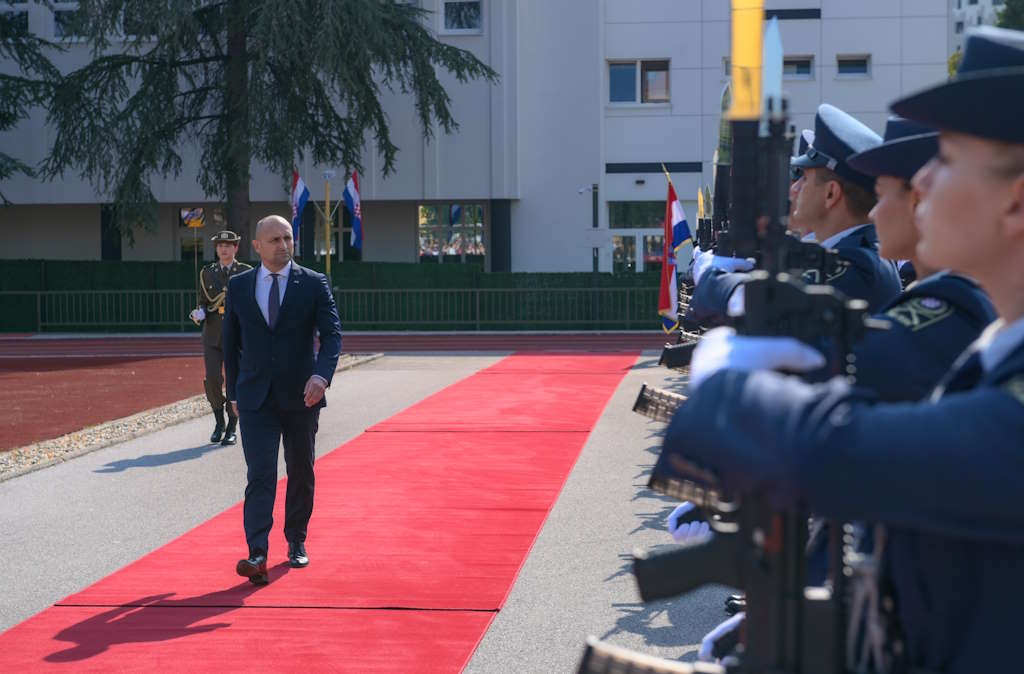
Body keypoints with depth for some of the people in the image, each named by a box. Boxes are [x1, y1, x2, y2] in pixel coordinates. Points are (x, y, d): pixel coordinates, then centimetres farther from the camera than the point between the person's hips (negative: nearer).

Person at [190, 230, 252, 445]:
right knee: (212, 379, -9)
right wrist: (199, 314, -7)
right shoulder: (206, 273, 9)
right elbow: (202, 302, 15)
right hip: (212, 337, 2)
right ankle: (219, 422, 14)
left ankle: (232, 429, 10)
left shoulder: (246, 272, 2)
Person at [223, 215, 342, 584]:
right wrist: (234, 393, 11)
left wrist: (321, 374, -27)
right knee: (260, 474, -11)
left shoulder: (314, 284, 0)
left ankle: (296, 542, 29)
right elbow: (231, 343, 12)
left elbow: (332, 334, -9)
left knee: (301, 473, 11)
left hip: (300, 398, 0)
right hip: (256, 399, 0)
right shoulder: (238, 286, 6)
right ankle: (257, 555, -18)